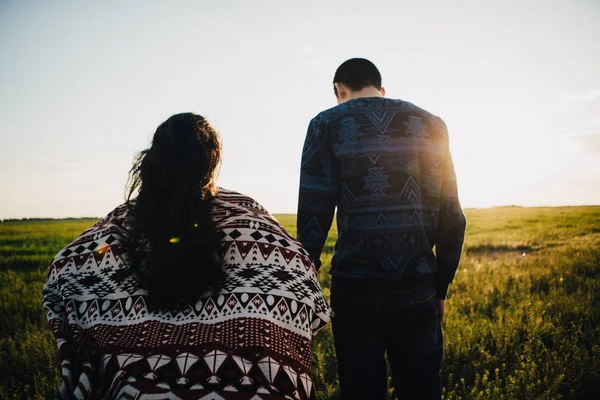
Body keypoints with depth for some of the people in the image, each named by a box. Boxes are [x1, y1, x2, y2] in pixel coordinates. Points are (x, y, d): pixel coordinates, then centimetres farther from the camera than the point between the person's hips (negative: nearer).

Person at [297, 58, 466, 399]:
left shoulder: (327, 125, 1)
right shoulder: (431, 125, 9)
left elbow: (313, 215, -6)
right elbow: (452, 217, 6)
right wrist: (441, 287, 14)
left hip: (356, 288, -2)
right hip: (417, 288, 3)